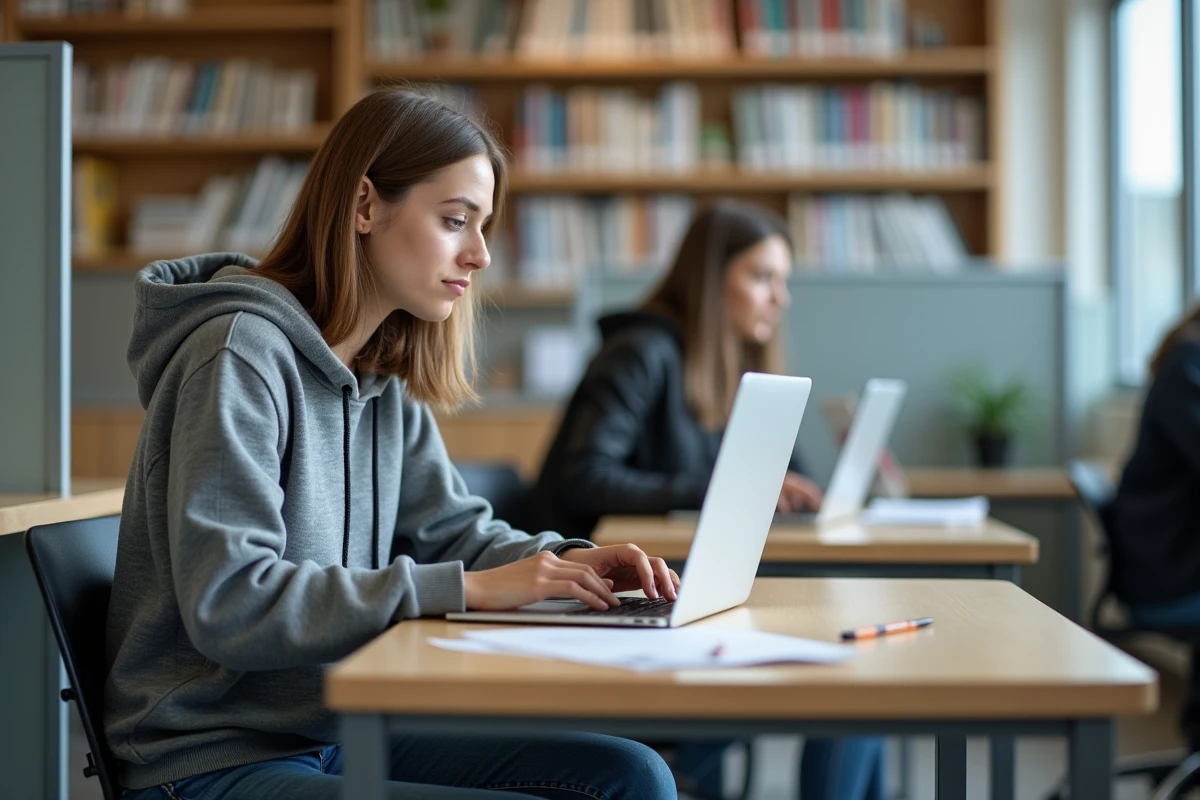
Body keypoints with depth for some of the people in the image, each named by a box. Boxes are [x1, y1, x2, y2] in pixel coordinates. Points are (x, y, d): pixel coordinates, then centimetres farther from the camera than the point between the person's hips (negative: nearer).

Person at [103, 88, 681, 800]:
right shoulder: (240, 355, -17)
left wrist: (567, 561, -7)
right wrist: (465, 589, -26)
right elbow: (227, 603, -25)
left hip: (342, 735, 8)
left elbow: (454, 530, 15)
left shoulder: (383, 380, 9)